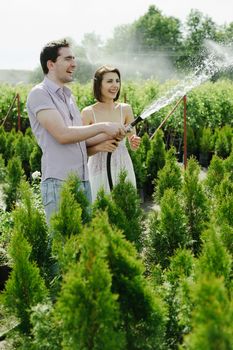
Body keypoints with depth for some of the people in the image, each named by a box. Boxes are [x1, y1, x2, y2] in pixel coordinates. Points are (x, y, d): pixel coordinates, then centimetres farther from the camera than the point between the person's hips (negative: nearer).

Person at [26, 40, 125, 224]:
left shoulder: (69, 96, 19)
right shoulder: (39, 94, -7)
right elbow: (62, 135, -18)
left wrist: (109, 135, 4)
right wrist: (103, 126, -13)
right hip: (59, 182, -8)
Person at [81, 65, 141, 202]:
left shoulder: (126, 109, 2)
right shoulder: (88, 112, -6)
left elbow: (133, 145, 10)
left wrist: (135, 143, -12)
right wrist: (99, 147, -22)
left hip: (123, 168, 2)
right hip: (99, 169, -2)